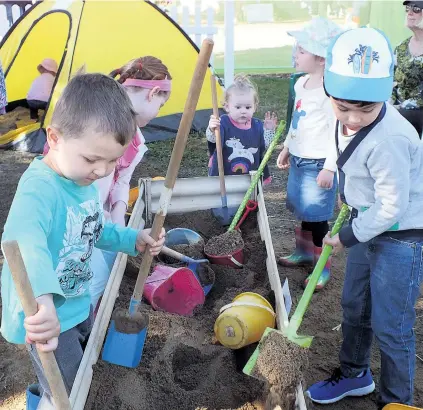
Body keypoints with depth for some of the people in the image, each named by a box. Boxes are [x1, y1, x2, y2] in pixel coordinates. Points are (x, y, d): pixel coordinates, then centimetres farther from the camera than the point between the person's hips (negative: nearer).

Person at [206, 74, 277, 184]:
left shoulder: (257, 125, 2)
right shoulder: (223, 123, -13)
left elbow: (266, 145, 7)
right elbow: (212, 139, -29)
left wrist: (269, 130, -8)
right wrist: (212, 129, -51)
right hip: (224, 178, -4)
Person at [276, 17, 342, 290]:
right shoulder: (301, 84, 7)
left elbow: (337, 131, -21)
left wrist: (329, 167, -21)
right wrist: (286, 148, 24)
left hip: (318, 164, -9)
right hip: (298, 160, 9)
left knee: (317, 216, 1)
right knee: (303, 211, 21)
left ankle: (322, 267, 16)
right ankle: (303, 253, 39)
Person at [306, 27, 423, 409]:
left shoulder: (389, 140, -33)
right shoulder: (349, 122, -7)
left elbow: (392, 208, -26)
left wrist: (349, 236, -15)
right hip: (369, 225, 9)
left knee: (390, 327, 2)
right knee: (354, 307, 23)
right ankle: (354, 374, 46)